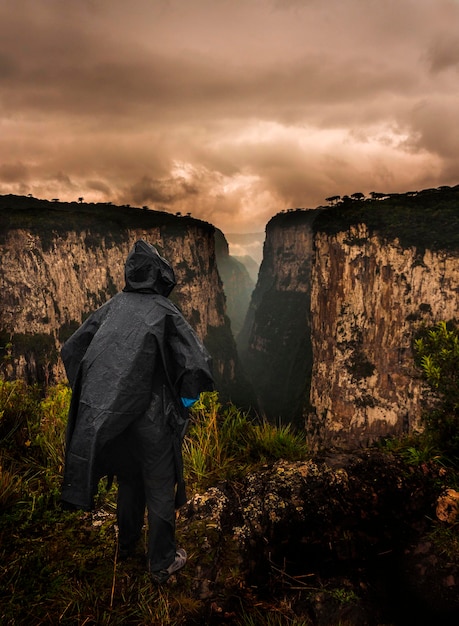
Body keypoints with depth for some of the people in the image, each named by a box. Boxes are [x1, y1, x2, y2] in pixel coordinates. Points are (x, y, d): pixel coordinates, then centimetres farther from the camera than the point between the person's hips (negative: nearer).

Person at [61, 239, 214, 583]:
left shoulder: (113, 306, 0)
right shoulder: (165, 312, -13)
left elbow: (71, 350, 6)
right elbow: (199, 363, -21)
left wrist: (93, 393, 13)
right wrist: (185, 400, -3)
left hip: (105, 415, 5)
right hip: (151, 419, -5)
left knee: (129, 481, 27)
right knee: (160, 489, 14)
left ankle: (127, 545, 46)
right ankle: (163, 562, 28)